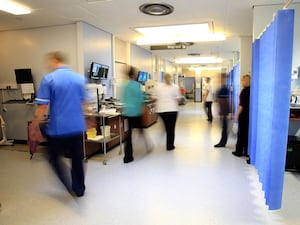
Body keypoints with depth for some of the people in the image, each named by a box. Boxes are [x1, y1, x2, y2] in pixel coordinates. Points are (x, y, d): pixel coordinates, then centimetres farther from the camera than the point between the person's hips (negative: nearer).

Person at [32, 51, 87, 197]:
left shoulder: (48, 79, -10)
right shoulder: (80, 78, 4)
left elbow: (42, 107, -12)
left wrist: (34, 126, -1)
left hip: (58, 127, -4)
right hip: (77, 126, 4)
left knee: (55, 157, 17)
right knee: (77, 159, 16)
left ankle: (70, 186, 6)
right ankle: (79, 189, 29)